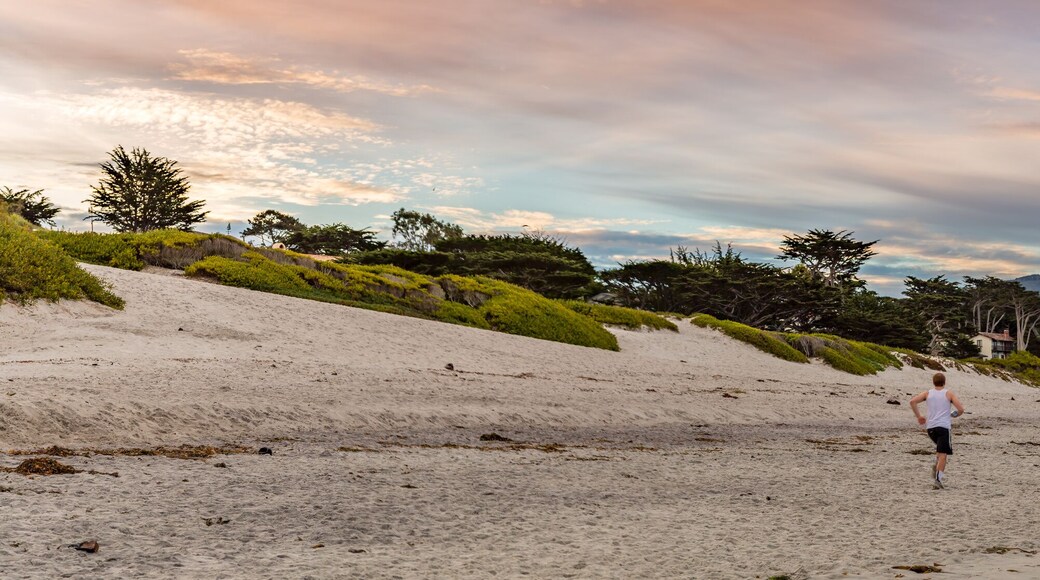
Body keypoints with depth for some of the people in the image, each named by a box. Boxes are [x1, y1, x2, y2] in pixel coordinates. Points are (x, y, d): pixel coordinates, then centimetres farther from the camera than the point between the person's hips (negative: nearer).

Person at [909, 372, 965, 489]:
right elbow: (961, 409, -3)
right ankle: (937, 479, -19)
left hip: (930, 427, 4)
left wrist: (918, 416, 6)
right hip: (943, 426, -4)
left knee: (941, 448, 29)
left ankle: (936, 464, 6)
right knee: (943, 453, -6)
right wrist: (954, 415, 19)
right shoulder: (949, 393, 7)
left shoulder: (927, 393, 13)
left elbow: (912, 401, -2)